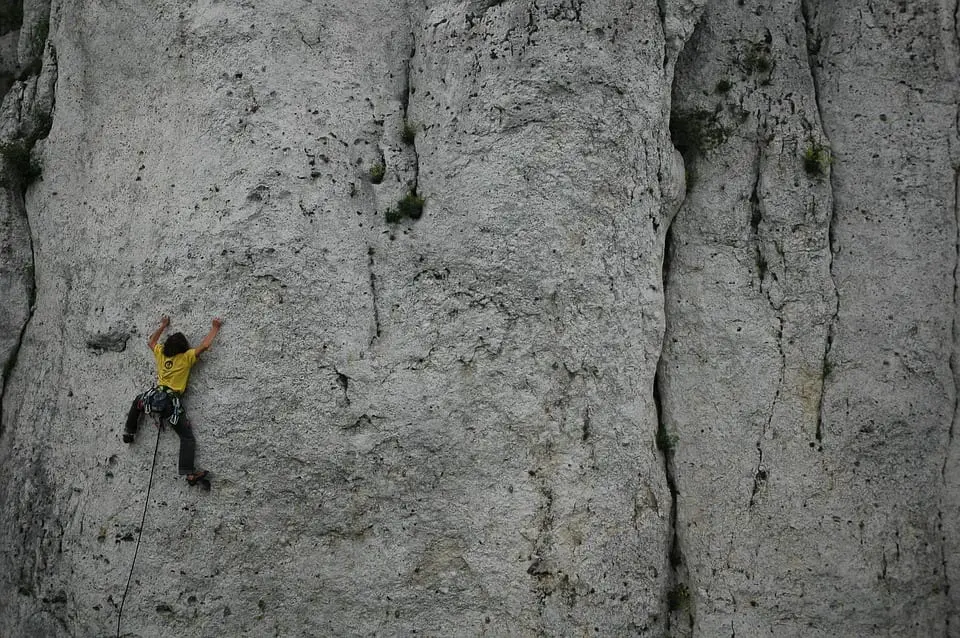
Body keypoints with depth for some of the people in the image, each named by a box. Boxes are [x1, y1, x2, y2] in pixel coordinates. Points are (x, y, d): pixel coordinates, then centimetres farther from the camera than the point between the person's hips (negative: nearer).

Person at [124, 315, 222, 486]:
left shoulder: (160, 353, 10)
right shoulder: (186, 357, -5)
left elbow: (151, 341, 31)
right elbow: (205, 346, -8)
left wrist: (163, 326, 41)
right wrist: (214, 328, 6)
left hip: (155, 396, 5)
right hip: (172, 401, -5)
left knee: (137, 402, 42)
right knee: (187, 437, -1)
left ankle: (129, 432, 44)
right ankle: (189, 472, -13)